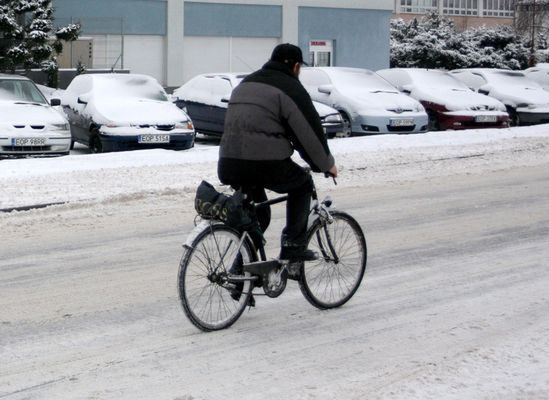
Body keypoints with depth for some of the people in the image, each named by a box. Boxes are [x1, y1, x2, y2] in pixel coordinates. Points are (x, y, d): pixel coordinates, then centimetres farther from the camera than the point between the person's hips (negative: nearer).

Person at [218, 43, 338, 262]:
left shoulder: (245, 83, 24)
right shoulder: (291, 88, 0)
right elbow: (310, 132, -1)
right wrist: (327, 165, 14)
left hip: (228, 164, 7)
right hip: (265, 163, -7)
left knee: (257, 215, 25)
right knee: (302, 184, 20)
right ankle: (293, 246, 12)